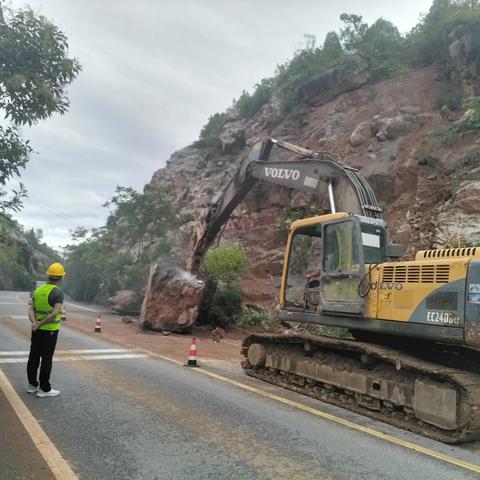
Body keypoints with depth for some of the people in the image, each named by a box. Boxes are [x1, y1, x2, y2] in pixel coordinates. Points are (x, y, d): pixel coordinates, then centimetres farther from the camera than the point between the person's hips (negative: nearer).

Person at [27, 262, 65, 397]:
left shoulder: (38, 290, 7)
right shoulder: (58, 292, -16)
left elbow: (31, 310, -1)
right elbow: (55, 313, -27)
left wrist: (34, 323, -15)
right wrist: (40, 324, -17)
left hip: (37, 330, 7)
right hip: (50, 330, -7)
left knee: (34, 357, 15)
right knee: (47, 359, 0)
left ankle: (32, 385, 26)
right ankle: (44, 389, 7)